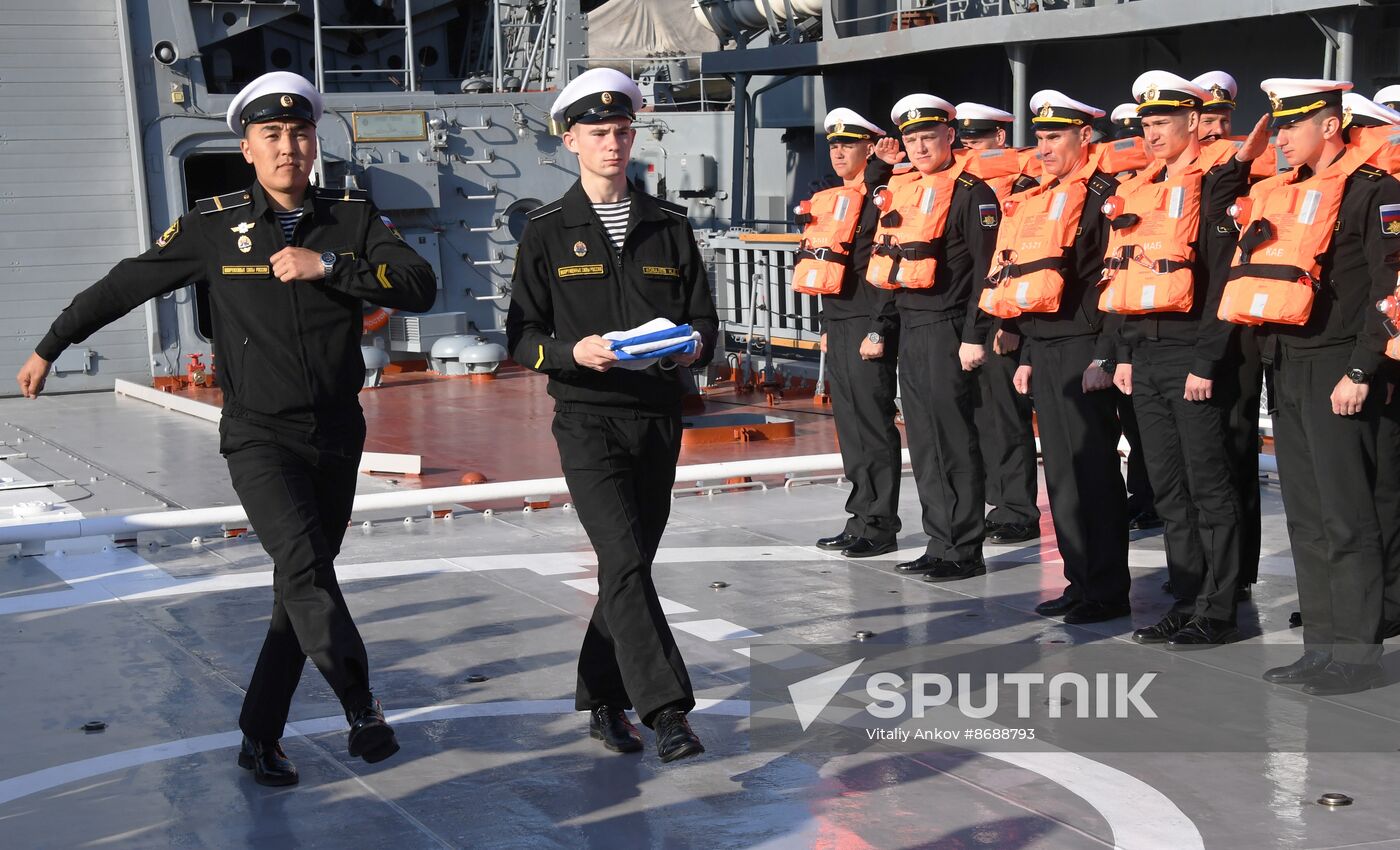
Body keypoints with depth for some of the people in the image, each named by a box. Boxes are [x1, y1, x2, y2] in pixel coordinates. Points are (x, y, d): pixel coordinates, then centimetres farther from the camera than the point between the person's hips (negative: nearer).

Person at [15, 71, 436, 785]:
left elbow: (421, 287, -11)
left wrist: (328, 265, -22)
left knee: (301, 589, 8)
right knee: (305, 568, -23)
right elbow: (125, 284, 7)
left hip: (338, 437, 3)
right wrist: (49, 348, 13)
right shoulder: (215, 225, -3)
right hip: (259, 437, -3)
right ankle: (362, 708, -10)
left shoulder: (353, 217, 0)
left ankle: (261, 738, 19)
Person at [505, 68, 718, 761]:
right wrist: (575, 352, -20)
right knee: (624, 562, -15)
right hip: (588, 418, -4)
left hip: (659, 416, 4)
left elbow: (705, 319, 11)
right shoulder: (546, 232, 3)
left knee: (632, 561, 10)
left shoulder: (669, 225, 11)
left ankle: (602, 700, 25)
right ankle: (667, 712, -16)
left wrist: (693, 347, -12)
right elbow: (522, 336, 0)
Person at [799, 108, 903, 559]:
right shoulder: (831, 201, 16)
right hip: (836, 325, 9)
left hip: (867, 327, -9)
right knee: (850, 427, 11)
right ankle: (861, 518, 17)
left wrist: (878, 332, -17)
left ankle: (880, 526, -1)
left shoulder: (880, 200, -9)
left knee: (873, 425, -5)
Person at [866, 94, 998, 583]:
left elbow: (986, 268, -13)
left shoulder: (970, 192, -9)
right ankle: (940, 543, 18)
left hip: (947, 327, -8)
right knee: (923, 442, 10)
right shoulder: (899, 191, 14)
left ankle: (966, 551, 2)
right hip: (908, 327, 8)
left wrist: (974, 336, -16)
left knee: (953, 438, -4)